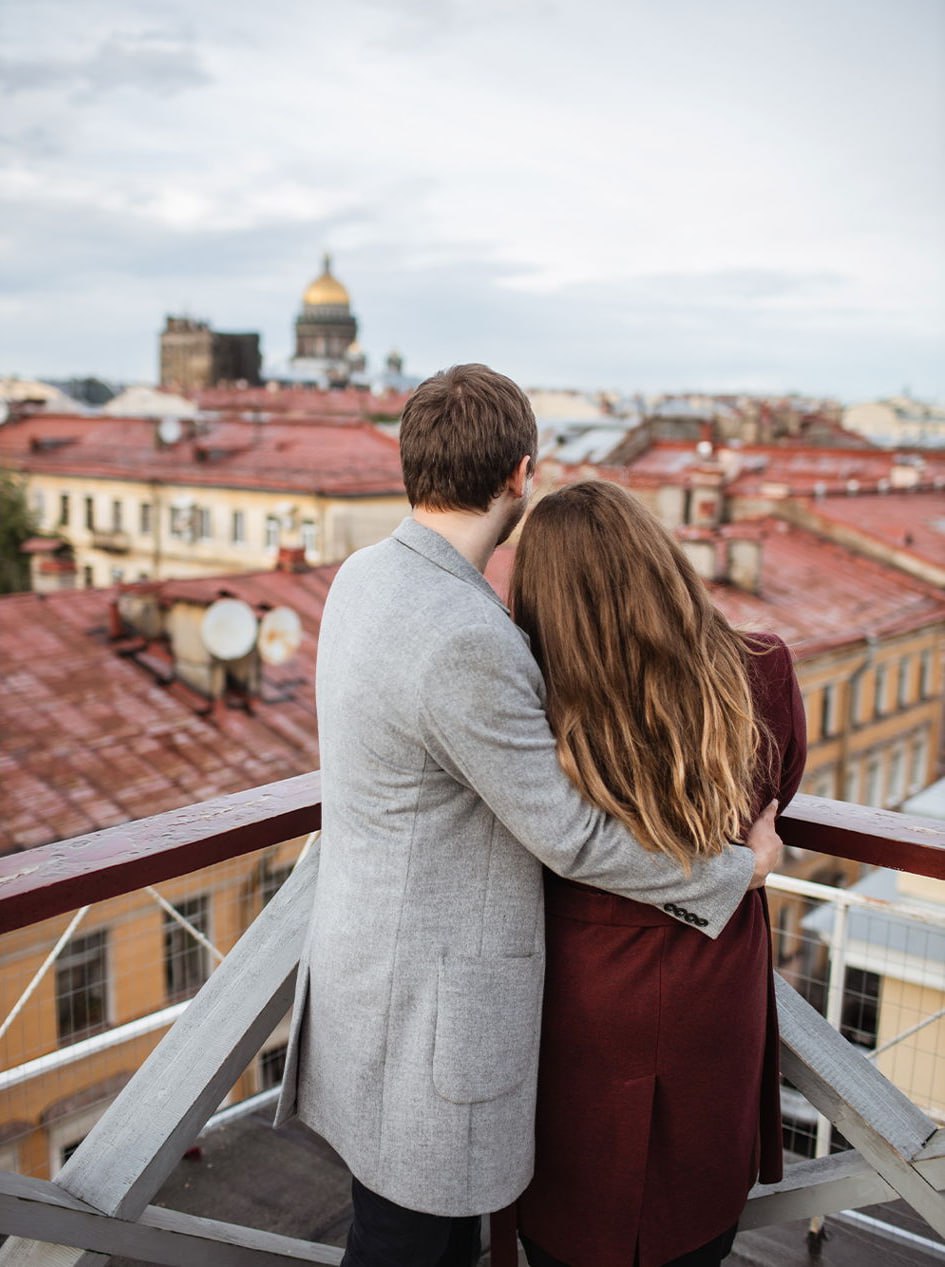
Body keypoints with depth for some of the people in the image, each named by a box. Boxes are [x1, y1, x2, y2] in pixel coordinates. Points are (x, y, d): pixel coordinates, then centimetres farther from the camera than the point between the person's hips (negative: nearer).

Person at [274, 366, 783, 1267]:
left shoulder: (365, 576, 0)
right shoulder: (464, 641, -30)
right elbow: (570, 837, -21)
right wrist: (737, 869, -8)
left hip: (367, 946, 9)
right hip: (428, 999, -9)